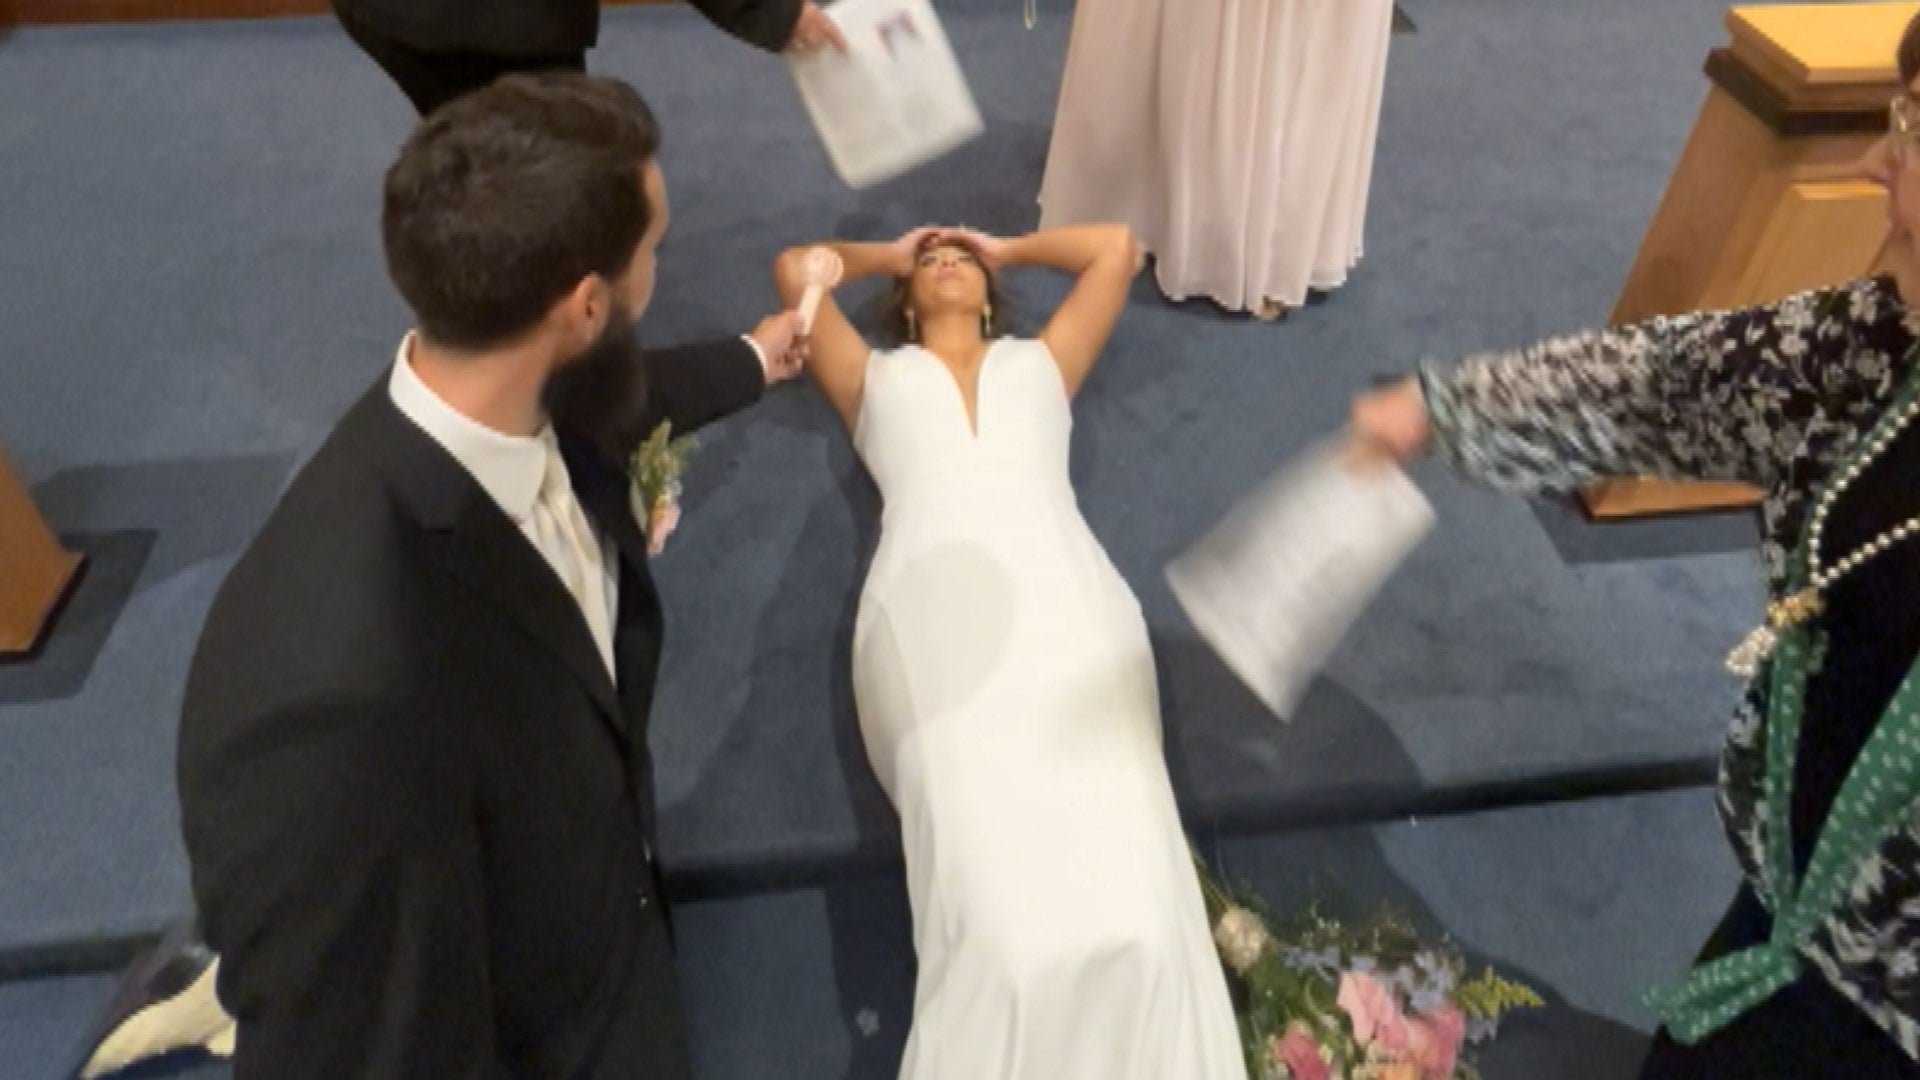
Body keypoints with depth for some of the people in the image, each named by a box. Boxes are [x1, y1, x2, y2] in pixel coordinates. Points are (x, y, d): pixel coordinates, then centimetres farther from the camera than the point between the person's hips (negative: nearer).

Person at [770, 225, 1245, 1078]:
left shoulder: (1041, 363, 37)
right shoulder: (877, 378, 36)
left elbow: (1117, 246, 38)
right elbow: (797, 268, 34)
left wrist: (1007, 248, 49)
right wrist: (890, 254, 47)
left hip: (1069, 608, 1)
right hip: (938, 618, -1)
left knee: (1131, 915, -23)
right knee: (1000, 927, -26)